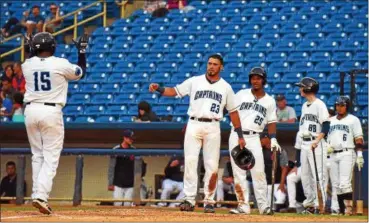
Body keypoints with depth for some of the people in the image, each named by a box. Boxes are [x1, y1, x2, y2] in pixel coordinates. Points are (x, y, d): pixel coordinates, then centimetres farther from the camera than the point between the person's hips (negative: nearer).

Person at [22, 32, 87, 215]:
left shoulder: (27, 65, 2)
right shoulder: (61, 64, -7)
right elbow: (80, 72, 11)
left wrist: (32, 50, 28)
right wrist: (82, 51, 21)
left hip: (31, 110, 4)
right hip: (51, 111, -4)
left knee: (37, 156, 15)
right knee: (51, 158, -2)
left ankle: (37, 194, 13)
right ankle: (41, 196, -17)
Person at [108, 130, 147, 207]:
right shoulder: (116, 150, -3)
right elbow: (111, 168, -3)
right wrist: (110, 183, -6)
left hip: (130, 185, 3)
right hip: (118, 184, -3)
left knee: (128, 205, 1)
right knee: (117, 205, -6)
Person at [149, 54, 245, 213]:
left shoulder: (226, 87, 11)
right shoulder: (195, 81, 8)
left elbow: (233, 111, 13)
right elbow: (175, 91, 5)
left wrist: (240, 135, 9)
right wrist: (159, 89, -15)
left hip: (213, 128, 0)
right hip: (194, 125, 0)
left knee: (212, 166, -2)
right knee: (190, 161, -9)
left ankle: (209, 201, 7)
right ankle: (189, 200, -8)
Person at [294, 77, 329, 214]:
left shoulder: (319, 104, -8)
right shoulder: (305, 106, 18)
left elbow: (326, 126, -14)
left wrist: (317, 140, -22)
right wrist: (299, 145, 19)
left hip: (315, 144, -9)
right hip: (304, 144, 9)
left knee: (318, 174, -10)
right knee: (305, 175, 9)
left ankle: (319, 204, -11)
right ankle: (309, 202, 16)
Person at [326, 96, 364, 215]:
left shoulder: (353, 120, 2)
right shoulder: (331, 121, 18)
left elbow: (359, 139, -3)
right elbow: (327, 137, 21)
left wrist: (359, 155, -11)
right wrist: (328, 146, 0)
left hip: (347, 153, -6)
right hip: (333, 155, 6)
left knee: (344, 183, -15)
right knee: (336, 184, 4)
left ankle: (349, 208, -14)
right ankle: (341, 209, 9)